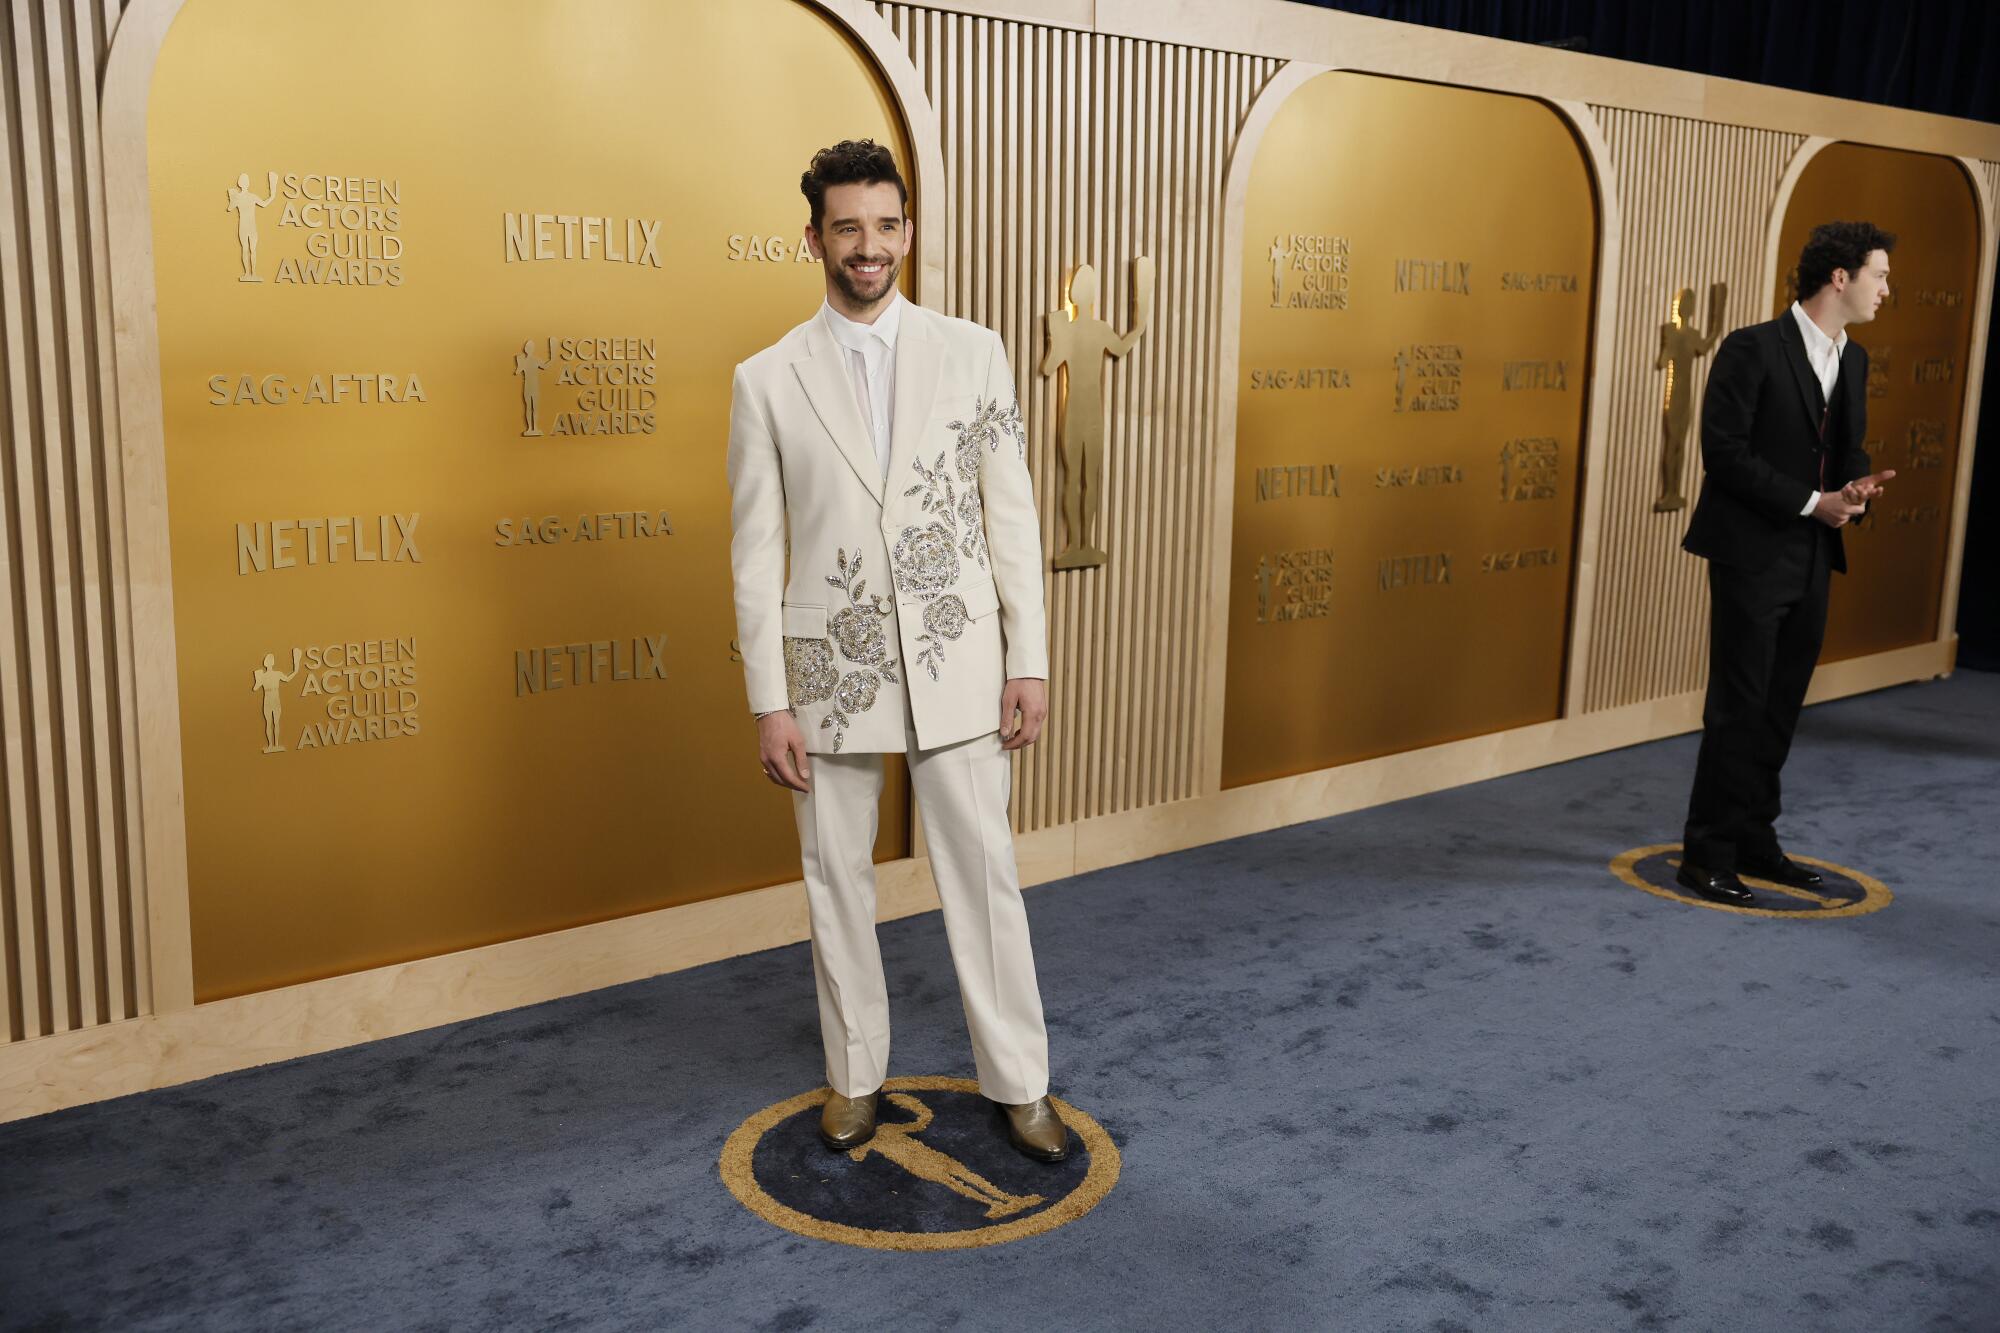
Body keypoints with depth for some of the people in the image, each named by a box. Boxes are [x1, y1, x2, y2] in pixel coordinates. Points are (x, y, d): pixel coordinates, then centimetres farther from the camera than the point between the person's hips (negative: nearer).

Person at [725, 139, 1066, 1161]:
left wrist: (1027, 661, -3)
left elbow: (1012, 514, 2)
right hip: (830, 670, 1)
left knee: (983, 876, 6)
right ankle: (855, 1076, 30)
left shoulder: (971, 352, 1)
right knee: (837, 883, 11)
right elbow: (756, 553, 0)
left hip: (955, 664, 0)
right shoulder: (767, 380, 0)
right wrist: (768, 703, -4)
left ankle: (1020, 1084, 21)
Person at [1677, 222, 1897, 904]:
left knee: (1781, 708, 12)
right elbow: (1725, 453, -16)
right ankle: (1707, 854, 5)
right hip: (1752, 555, -8)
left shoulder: (1853, 359, 12)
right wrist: (1813, 503, -16)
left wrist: (1858, 486, -5)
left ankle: (1753, 840, 22)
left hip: (1812, 560, 8)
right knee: (1738, 708, -4)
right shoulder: (1752, 349, -11)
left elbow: (1848, 448, 19)